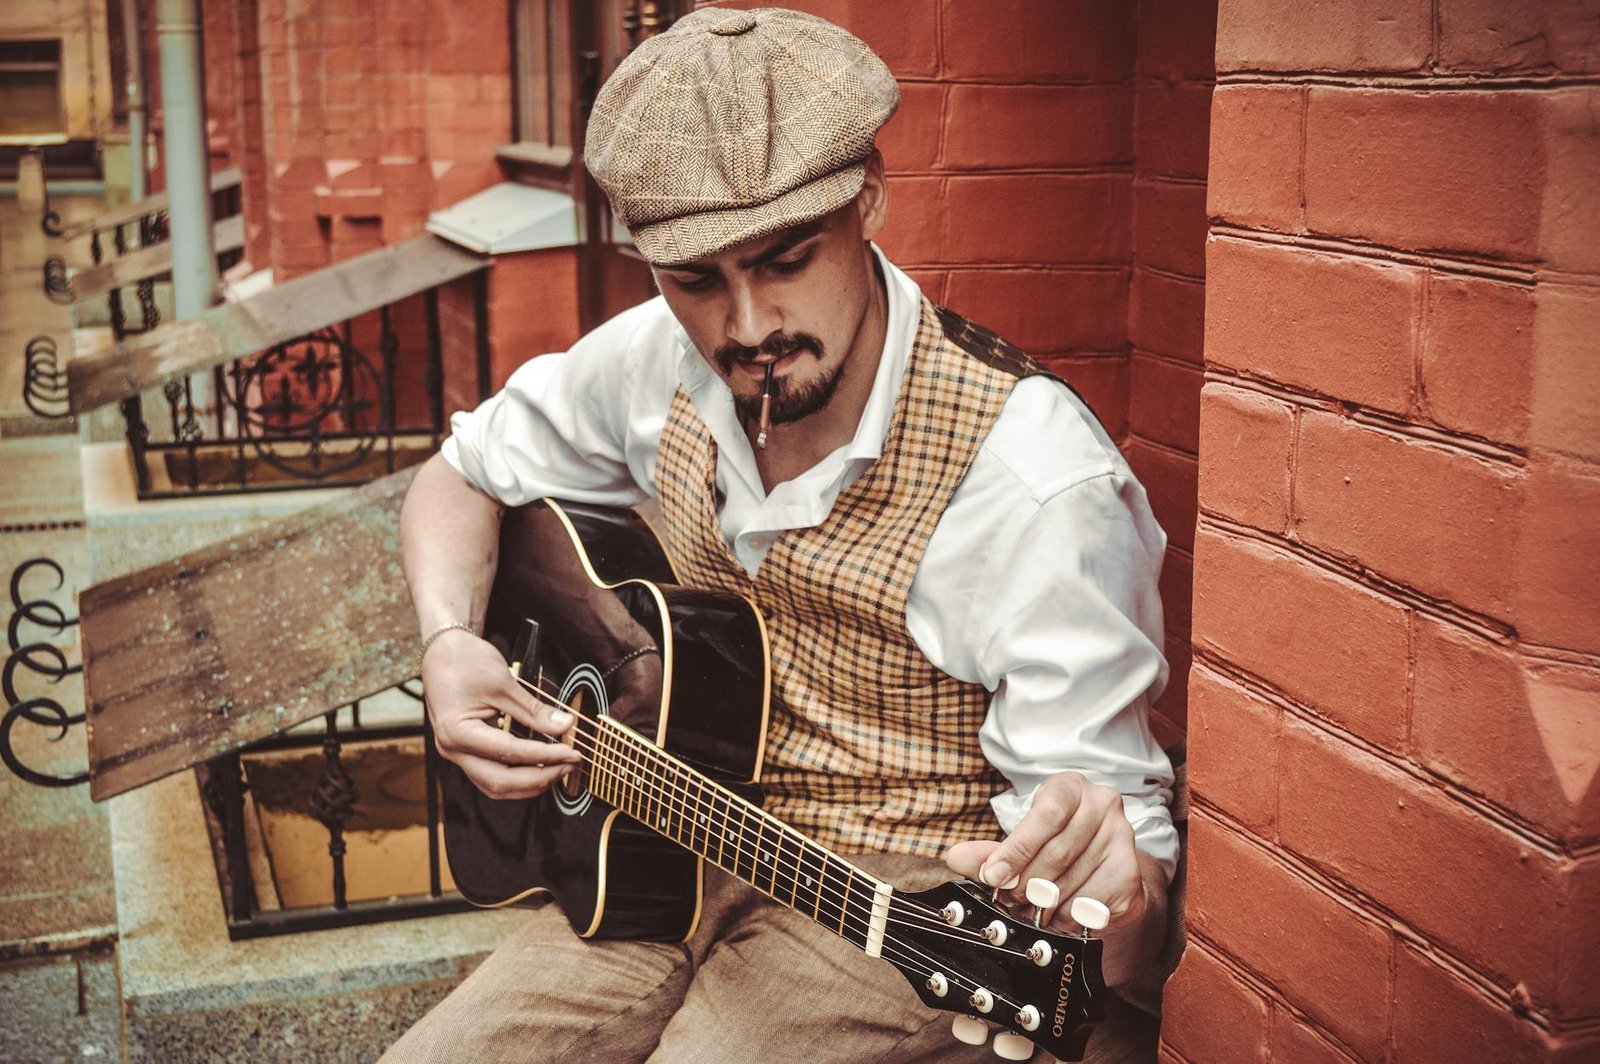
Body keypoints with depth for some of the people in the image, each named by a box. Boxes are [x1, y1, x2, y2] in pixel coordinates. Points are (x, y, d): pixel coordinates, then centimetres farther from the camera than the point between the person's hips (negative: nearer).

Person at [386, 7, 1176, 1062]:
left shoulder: (1034, 478, -23)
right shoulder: (661, 361, -5)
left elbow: (1107, 803, -20)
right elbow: (464, 473, 12)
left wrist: (1112, 886, -44)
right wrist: (450, 644, -7)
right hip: (674, 857, 5)